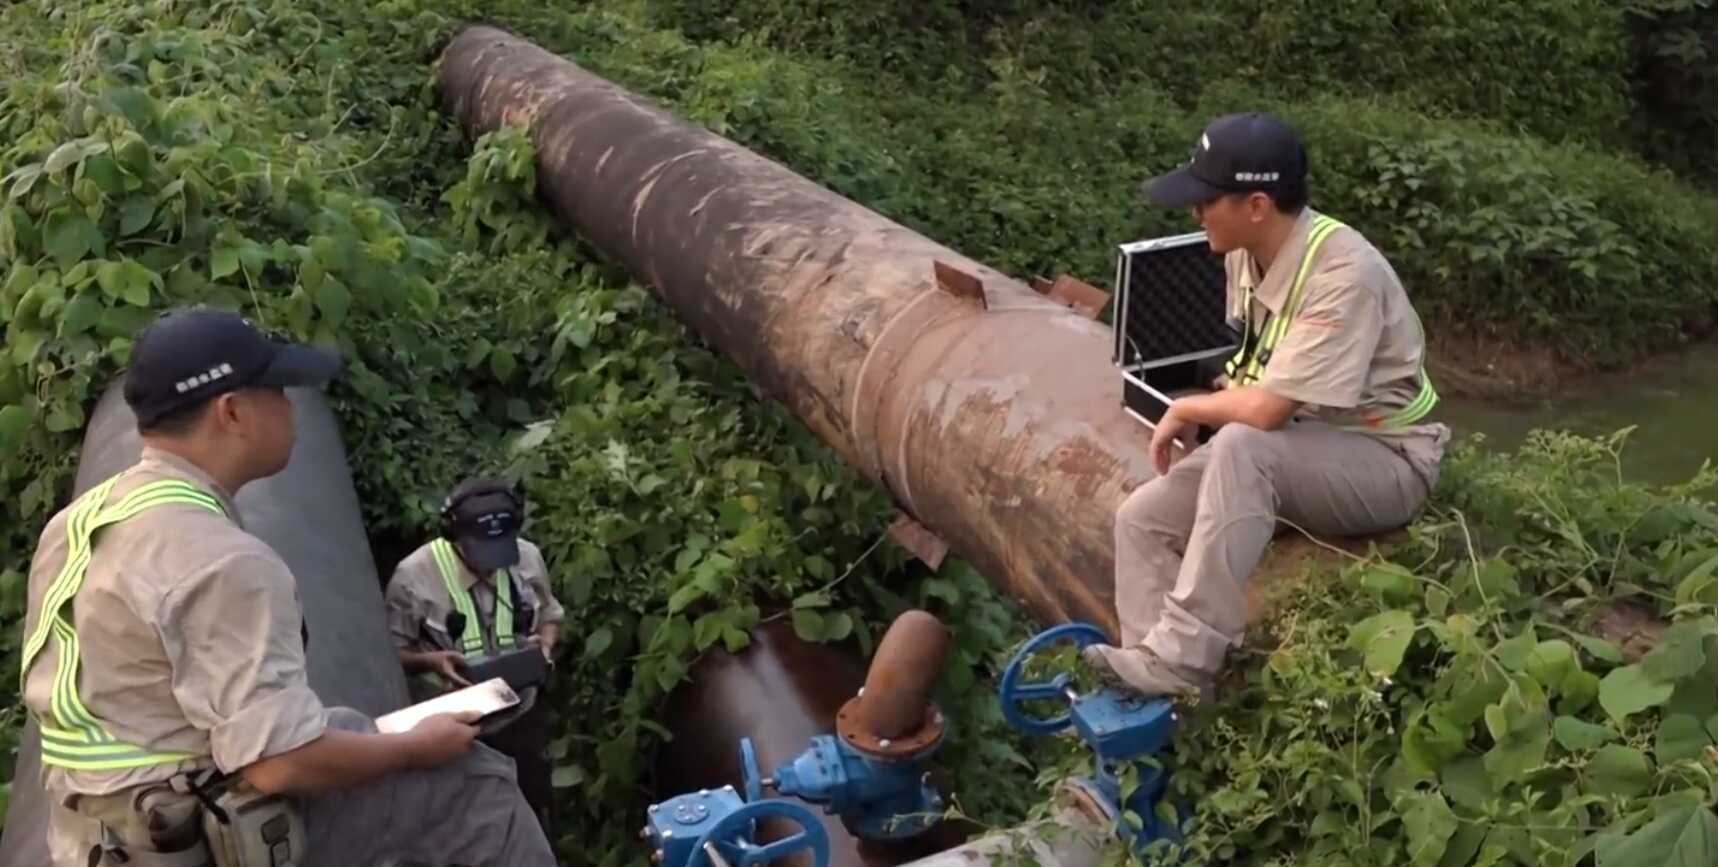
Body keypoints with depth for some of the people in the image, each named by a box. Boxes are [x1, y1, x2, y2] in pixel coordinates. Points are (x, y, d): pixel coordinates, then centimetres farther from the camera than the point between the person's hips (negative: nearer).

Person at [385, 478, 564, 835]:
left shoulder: (528, 558, -7)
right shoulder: (414, 576, -19)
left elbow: (550, 616, 9)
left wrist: (544, 642, -13)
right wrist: (432, 661, -27)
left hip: (522, 716, 3)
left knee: (535, 819, 19)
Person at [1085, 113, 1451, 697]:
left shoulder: (1342, 275, -28)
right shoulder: (1247, 253, -3)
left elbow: (1266, 410, -31)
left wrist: (1186, 410, -13)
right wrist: (1211, 408, -2)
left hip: (1383, 462, -8)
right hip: (1294, 455, 8)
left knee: (1241, 448, -36)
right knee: (1141, 518, -8)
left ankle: (1181, 659, -31)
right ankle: (1162, 693, -11)